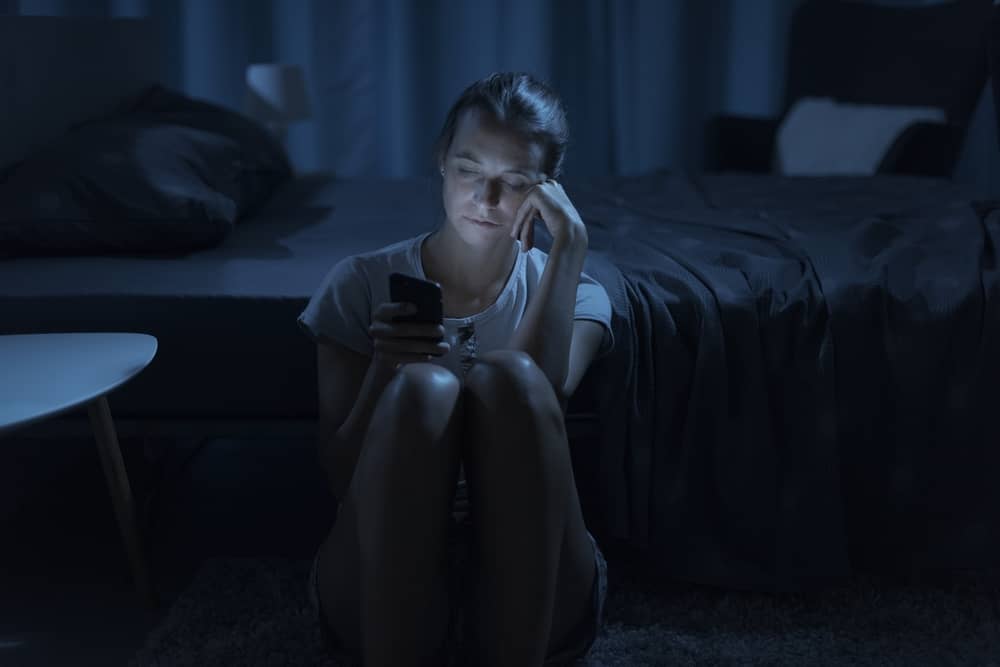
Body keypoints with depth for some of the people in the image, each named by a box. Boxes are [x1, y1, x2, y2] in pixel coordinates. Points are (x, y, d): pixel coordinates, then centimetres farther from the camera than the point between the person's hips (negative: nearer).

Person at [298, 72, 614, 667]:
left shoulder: (577, 293, 9)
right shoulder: (361, 284, 6)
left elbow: (538, 398, -15)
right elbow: (342, 478, 0)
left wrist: (569, 249, -13)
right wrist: (384, 369, -17)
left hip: (534, 598, 1)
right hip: (383, 594, 0)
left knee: (507, 374, -27)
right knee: (423, 385, -29)